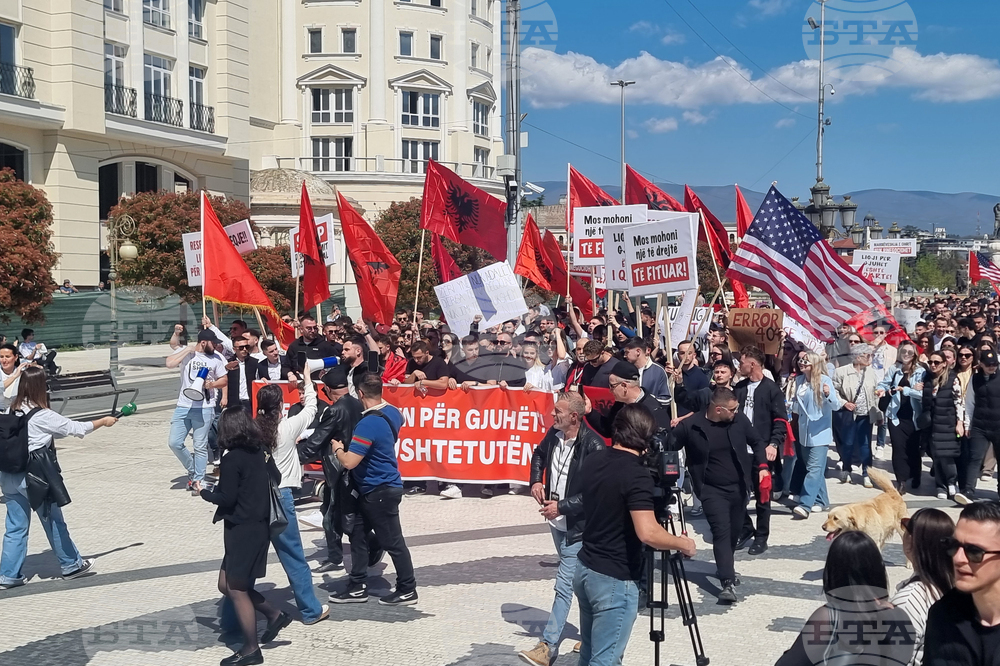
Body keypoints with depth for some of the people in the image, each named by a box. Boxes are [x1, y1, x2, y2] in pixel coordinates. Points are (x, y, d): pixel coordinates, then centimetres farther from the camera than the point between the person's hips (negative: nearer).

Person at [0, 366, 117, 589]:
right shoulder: (42, 416, -16)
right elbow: (74, 428, -7)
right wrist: (104, 421, 6)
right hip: (35, 476, -6)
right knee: (54, 522, 11)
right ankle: (71, 565, 25)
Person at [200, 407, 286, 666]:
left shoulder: (231, 459, -17)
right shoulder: (260, 453, 6)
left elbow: (226, 498, -17)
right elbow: (276, 479, 15)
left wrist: (203, 492, -1)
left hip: (242, 530, -8)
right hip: (259, 525, 8)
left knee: (236, 589, 2)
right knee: (227, 584, 18)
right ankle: (274, 615, 18)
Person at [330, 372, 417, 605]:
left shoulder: (368, 424, -27)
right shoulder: (392, 412, 0)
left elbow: (349, 462, -28)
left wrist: (337, 448, -8)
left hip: (380, 491, -10)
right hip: (384, 486, 10)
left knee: (392, 541, 3)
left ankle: (407, 591, 15)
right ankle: (358, 586, 23)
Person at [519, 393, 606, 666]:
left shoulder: (593, 446, -22)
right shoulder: (554, 434, -1)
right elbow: (539, 454, 22)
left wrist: (561, 507, -20)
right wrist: (536, 481, 4)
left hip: (578, 526, -8)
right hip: (557, 522, 8)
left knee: (564, 584, -8)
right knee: (579, 581, 20)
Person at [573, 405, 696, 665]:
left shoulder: (592, 461, 3)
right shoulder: (636, 474, -21)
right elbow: (648, 533, -28)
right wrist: (684, 543, -12)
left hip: (585, 569, 8)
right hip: (615, 580, -8)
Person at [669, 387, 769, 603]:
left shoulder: (740, 420, -4)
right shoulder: (690, 426, -13)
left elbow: (757, 442, 10)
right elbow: (670, 447, -3)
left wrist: (762, 466, -2)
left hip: (739, 487, 4)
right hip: (712, 490, -4)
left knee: (734, 532, 16)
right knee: (721, 532, -14)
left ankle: (726, 568, 40)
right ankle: (728, 583, -16)